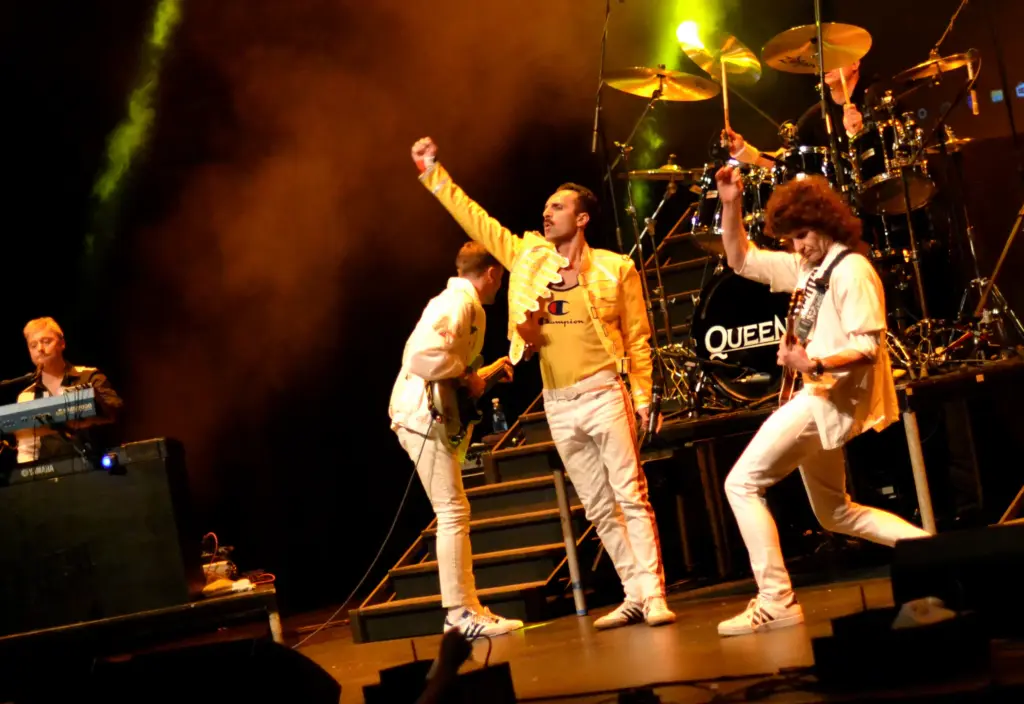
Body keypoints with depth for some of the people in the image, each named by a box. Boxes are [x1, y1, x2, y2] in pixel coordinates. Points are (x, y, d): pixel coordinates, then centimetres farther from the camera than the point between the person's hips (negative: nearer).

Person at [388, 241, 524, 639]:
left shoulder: (459, 301, 20)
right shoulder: (459, 304, -14)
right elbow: (424, 356, -30)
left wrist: (484, 374, 25)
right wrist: (466, 377, -19)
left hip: (438, 415, 11)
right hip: (424, 417, -11)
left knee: (454, 514, 12)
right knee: (453, 513, -9)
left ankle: (468, 607, 17)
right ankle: (460, 615, -7)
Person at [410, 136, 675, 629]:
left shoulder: (616, 269, -2)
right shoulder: (529, 257, 7)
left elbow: (637, 338, -1)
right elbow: (474, 219, 11)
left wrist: (643, 395, -8)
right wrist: (433, 174, 7)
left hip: (604, 394, -4)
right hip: (558, 405, 4)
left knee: (631, 496, -8)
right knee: (598, 508, 7)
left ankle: (653, 595, -10)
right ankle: (633, 596, 13)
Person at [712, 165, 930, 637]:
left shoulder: (853, 271, -14)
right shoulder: (805, 268, 13)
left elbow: (868, 348, -20)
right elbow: (740, 260, 17)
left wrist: (812, 364, -35)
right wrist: (730, 205, 5)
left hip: (831, 399, -11)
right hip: (817, 398, 11)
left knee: (742, 483, -13)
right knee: (835, 514, 17)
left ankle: (775, 602, -14)